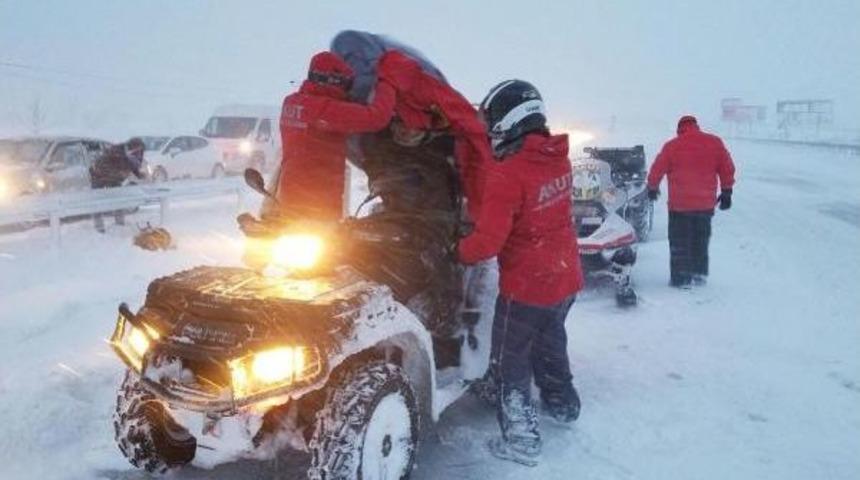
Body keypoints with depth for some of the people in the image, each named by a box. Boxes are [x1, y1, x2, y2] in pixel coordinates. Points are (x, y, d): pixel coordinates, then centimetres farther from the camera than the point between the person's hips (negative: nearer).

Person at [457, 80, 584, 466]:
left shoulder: (507, 174, -26)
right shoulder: (558, 159, -2)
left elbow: (489, 239, -28)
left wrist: (460, 253, -9)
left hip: (526, 284, -7)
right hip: (565, 277, 8)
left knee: (509, 360, 9)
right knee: (550, 340, 29)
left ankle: (522, 438, 14)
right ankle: (562, 403, 47)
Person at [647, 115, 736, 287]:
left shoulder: (672, 146, -4)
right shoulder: (715, 142, 3)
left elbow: (657, 169, 2)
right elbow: (727, 168, 5)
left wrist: (652, 187, 19)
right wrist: (727, 191, 14)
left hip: (680, 203, -3)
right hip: (706, 202, 3)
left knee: (680, 242, 5)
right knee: (701, 239, 18)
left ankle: (682, 278, 5)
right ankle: (700, 273, 25)